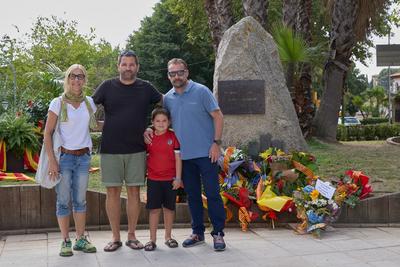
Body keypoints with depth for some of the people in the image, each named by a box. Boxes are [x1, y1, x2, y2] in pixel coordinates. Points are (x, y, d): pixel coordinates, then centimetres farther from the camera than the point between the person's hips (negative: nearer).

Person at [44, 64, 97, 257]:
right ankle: (66, 241, 12)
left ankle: (81, 239, 19)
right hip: (64, 156, -3)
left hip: (83, 156, 3)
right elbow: (48, 133, -6)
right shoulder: (58, 103, -6)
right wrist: (52, 160, -12)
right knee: (63, 201, 1)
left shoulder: (89, 102, 5)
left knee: (80, 200, 10)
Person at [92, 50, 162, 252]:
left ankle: (131, 235, 16)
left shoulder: (146, 88, 6)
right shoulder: (107, 86, 4)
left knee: (134, 191, 4)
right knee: (113, 191, 2)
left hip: (136, 150, 1)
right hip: (110, 149, 0)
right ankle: (115, 237, 13)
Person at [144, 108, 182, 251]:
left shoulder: (173, 136, -2)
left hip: (170, 179, 0)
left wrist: (178, 178, -5)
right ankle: (152, 239, 10)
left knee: (169, 208, 9)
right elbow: (145, 157, 11)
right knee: (154, 209, 2)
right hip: (153, 179, 1)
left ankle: (168, 237, 22)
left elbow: (178, 158, -2)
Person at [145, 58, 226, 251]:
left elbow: (218, 116, -6)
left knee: (212, 193, -2)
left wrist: (216, 143, -13)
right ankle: (197, 233, 24)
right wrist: (148, 130, -4)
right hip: (184, 155, 5)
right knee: (192, 195, 12)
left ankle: (218, 233, 8)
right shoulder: (167, 98, 8)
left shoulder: (201, 91, -5)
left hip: (206, 153, -5)